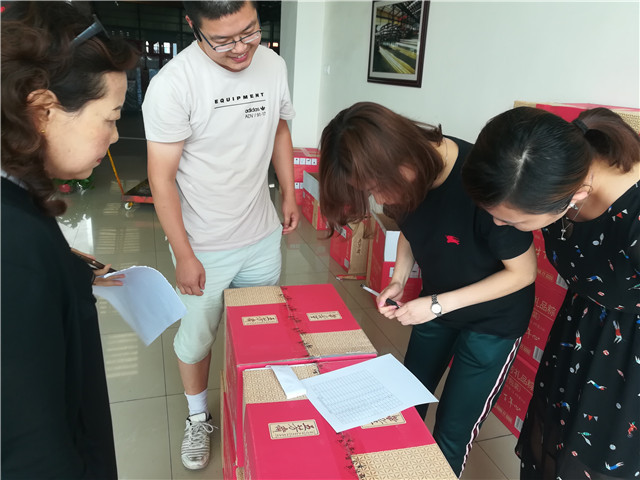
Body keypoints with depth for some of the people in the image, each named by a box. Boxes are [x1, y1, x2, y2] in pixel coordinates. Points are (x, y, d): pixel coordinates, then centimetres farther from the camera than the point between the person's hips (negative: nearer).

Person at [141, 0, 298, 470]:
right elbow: (162, 177, -16)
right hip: (204, 247, -4)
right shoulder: (173, 84, -20)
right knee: (196, 338, 13)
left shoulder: (273, 64, -3)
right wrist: (184, 256, -15)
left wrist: (289, 194, 9)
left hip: (263, 236, 5)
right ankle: (199, 418, 41)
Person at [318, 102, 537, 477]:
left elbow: (523, 272, -22)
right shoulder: (408, 178, -16)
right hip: (436, 305, 6)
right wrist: (398, 281, -11)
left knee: (451, 437, 4)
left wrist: (438, 305, -24)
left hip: (493, 320, -5)